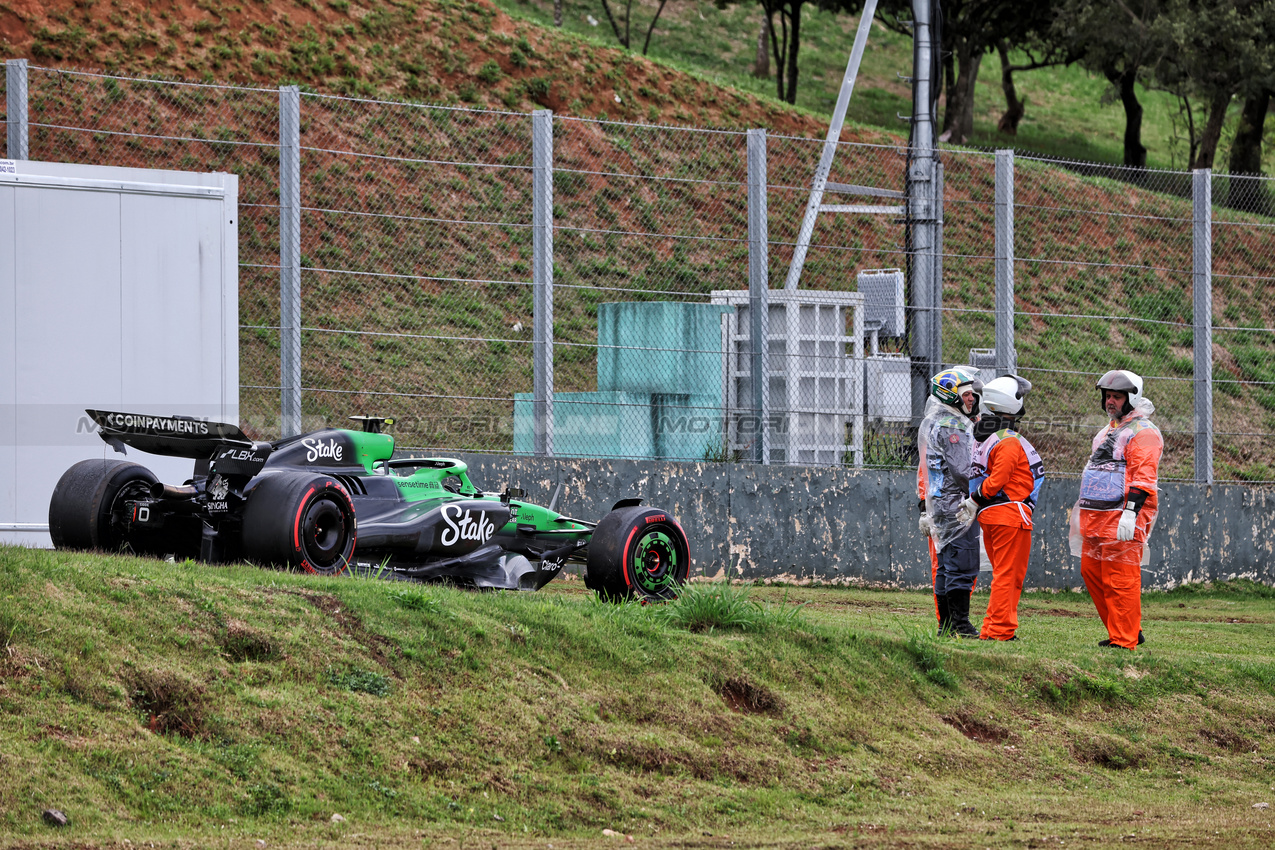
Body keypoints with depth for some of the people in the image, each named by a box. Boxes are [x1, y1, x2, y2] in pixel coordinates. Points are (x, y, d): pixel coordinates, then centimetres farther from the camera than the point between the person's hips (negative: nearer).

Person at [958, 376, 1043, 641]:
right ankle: (1001, 631, -3)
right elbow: (996, 480, -18)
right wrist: (975, 500, -7)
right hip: (1010, 514, -9)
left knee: (1002, 575, 16)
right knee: (1009, 576, -3)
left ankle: (991, 629, 17)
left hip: (990, 516, 9)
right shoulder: (1009, 441, -15)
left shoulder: (983, 437, 12)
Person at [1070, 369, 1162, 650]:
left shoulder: (1143, 432, -9)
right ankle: (1129, 630, 19)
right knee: (1091, 572, 11)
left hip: (1122, 519, -10)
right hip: (1097, 518, 10)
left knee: (1120, 580, -9)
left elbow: (1143, 478, -18)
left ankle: (1124, 639, -5)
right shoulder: (1110, 429, 22)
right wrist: (1084, 510, 28)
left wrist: (1130, 513, -26)